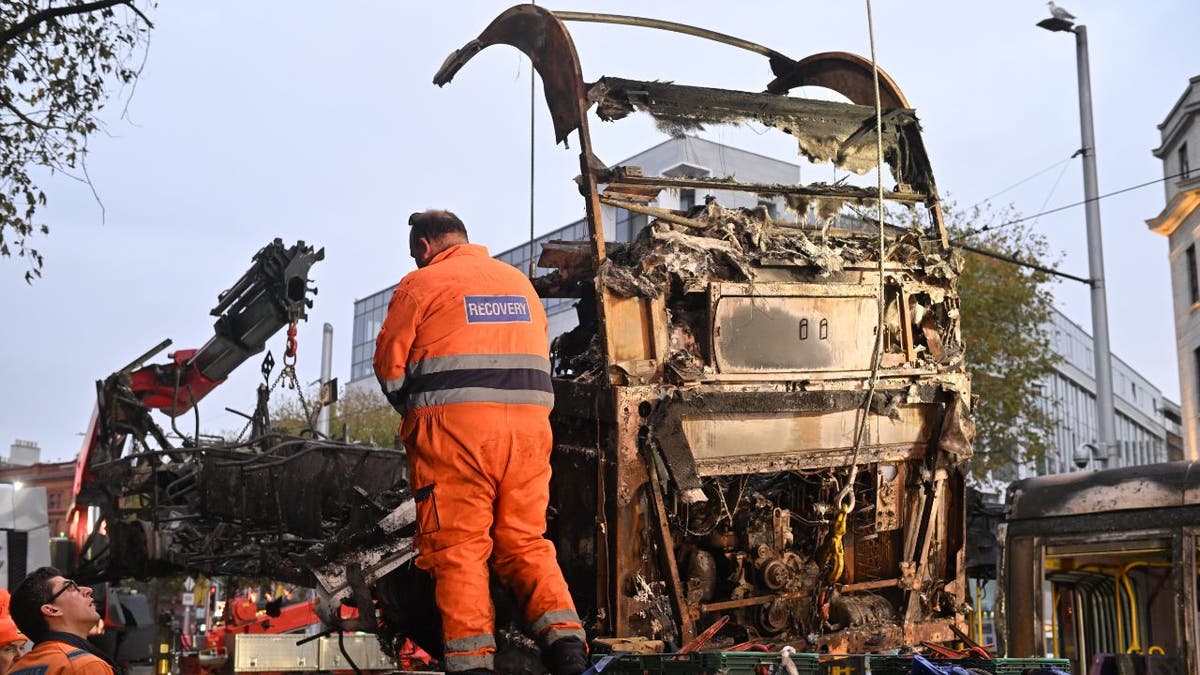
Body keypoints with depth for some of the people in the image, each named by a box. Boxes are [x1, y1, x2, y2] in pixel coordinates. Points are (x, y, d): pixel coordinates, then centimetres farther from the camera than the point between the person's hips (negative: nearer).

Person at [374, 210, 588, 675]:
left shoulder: (421, 284, 4)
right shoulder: (519, 282, 20)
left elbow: (391, 367, 3)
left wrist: (413, 411, 21)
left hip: (454, 427, -4)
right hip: (528, 425, 5)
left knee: (458, 547, 0)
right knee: (526, 542, 8)